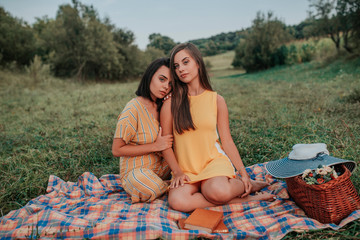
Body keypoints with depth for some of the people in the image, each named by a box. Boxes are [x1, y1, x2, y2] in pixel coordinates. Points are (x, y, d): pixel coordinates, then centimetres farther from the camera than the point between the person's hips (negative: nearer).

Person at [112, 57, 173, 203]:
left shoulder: (162, 106, 3)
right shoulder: (133, 109, -19)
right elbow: (117, 150, -16)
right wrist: (155, 146, -20)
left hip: (160, 166, 7)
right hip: (135, 171, -6)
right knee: (153, 188, -36)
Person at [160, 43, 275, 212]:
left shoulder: (216, 100, 2)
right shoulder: (171, 103, -1)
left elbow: (227, 141, 4)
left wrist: (243, 173, 0)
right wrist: (177, 172, -8)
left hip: (214, 160, -1)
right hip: (186, 169, 1)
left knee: (217, 191, -34)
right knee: (177, 201, -30)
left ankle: (245, 185, 2)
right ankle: (245, 199, -15)